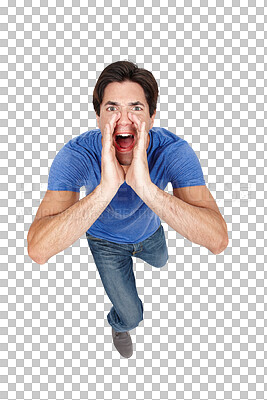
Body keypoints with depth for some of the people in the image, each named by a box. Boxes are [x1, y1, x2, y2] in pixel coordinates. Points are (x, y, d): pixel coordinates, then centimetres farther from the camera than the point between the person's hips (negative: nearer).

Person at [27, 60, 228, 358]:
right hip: (106, 240, -2)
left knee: (160, 262, 34)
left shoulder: (174, 151, -37)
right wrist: (106, 188, -62)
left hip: (149, 231, 3)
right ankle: (119, 324, 51)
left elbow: (218, 241, -48)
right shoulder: (76, 155, -39)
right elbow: (38, 250, -50)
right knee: (131, 316, 10)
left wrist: (145, 186, -60)